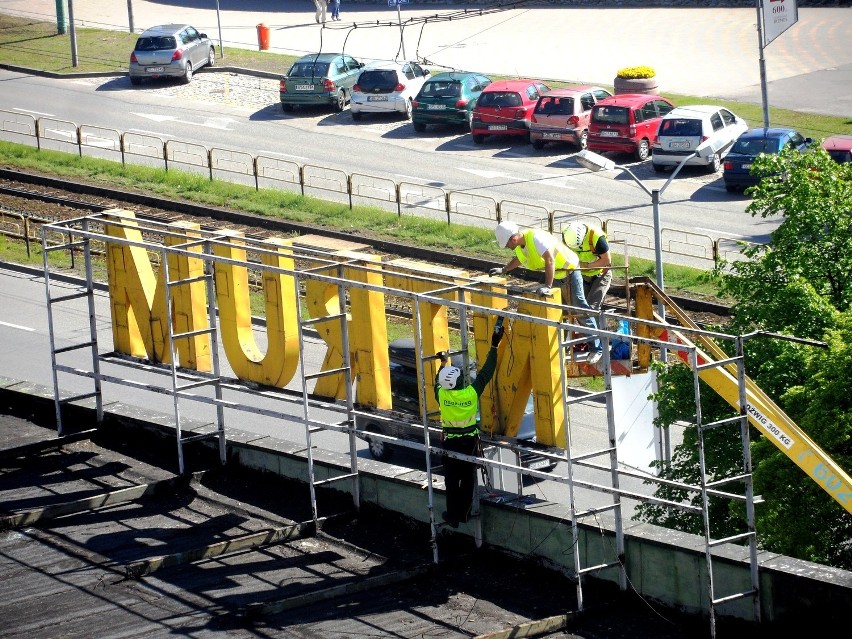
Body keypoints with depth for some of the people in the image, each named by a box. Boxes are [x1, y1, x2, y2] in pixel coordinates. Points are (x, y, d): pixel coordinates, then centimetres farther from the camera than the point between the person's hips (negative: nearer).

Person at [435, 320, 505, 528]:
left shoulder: (442, 394, -16)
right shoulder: (471, 393, -19)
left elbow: (438, 382, 8)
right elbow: (486, 373, -10)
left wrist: (444, 363, 24)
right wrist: (494, 347, -4)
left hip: (450, 441, 0)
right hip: (470, 440, 0)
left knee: (452, 479, 8)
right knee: (468, 477, 12)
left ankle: (453, 515, 13)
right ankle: (464, 513, 20)